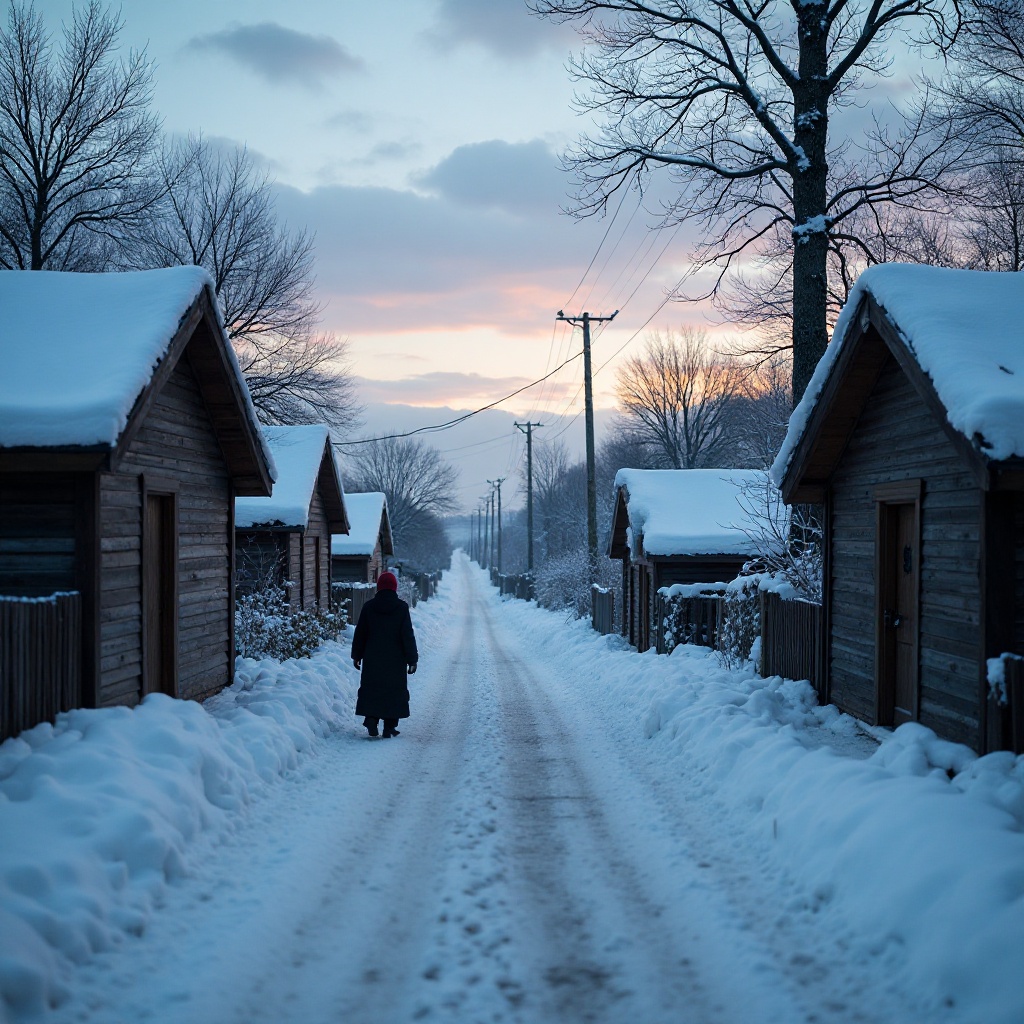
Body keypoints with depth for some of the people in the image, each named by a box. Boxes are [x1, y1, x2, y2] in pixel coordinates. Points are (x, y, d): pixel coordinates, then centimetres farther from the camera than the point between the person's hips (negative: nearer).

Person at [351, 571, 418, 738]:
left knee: (371, 688, 10)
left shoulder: (369, 607, -1)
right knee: (394, 690, 7)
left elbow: (360, 633, 4)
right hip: (396, 660, -1)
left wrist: (357, 655, 13)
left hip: (372, 659, 1)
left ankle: (371, 718, -10)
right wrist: (412, 659, -2)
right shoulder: (401, 607, -6)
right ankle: (389, 727, 6)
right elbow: (408, 635, -7)